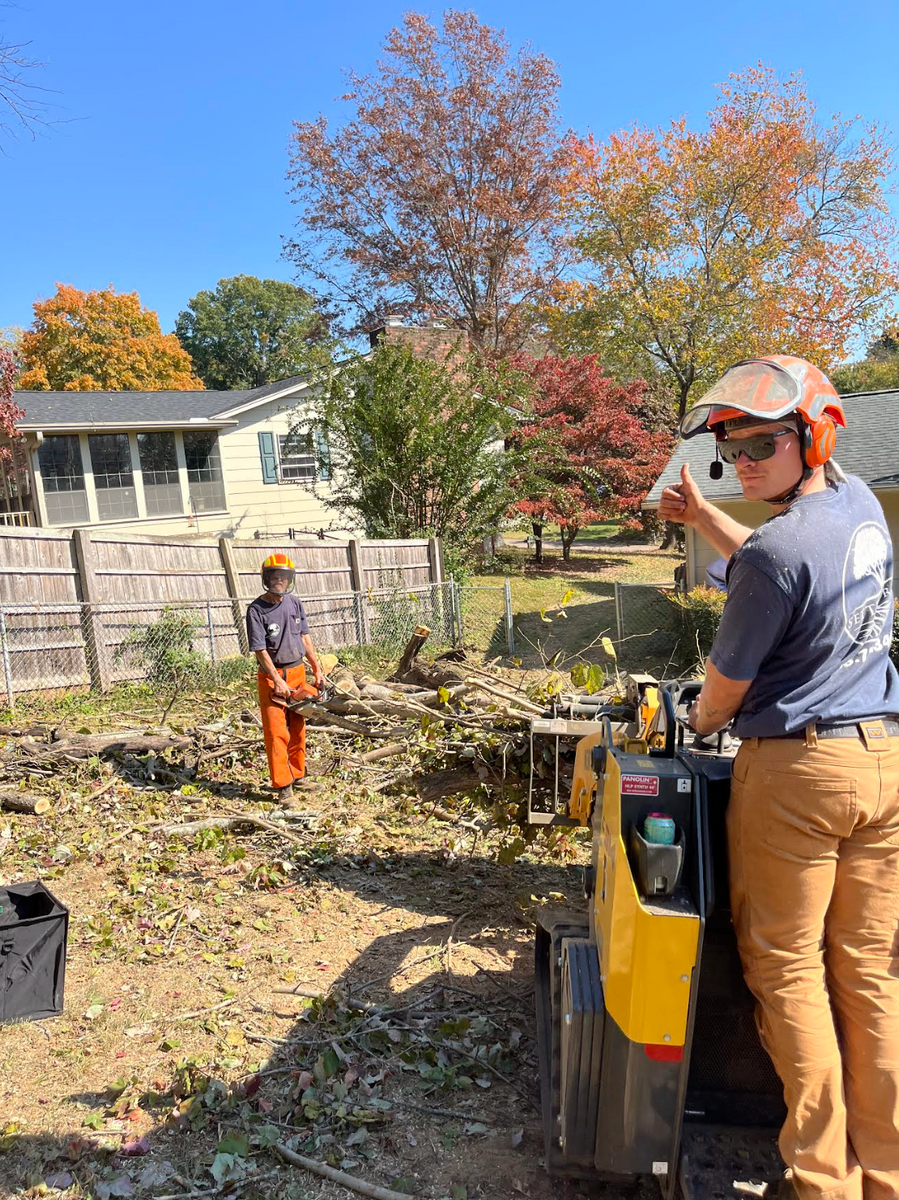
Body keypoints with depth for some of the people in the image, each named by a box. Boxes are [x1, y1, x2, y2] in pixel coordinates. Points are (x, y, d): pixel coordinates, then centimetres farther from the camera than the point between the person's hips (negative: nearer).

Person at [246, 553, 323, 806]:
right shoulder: (256, 610, -13)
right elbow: (260, 650, -15)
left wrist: (317, 668, 8)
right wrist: (278, 682, -19)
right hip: (271, 676, -5)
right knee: (276, 732, -7)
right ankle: (283, 786, -2)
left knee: (297, 729, 13)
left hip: (297, 672, 5)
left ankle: (297, 775, 25)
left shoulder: (295, 604, 4)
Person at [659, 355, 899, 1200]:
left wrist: (700, 723, 14)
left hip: (797, 770, -8)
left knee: (788, 971, 6)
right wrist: (701, 516, 19)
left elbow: (726, 682, -8)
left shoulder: (775, 551, -19)